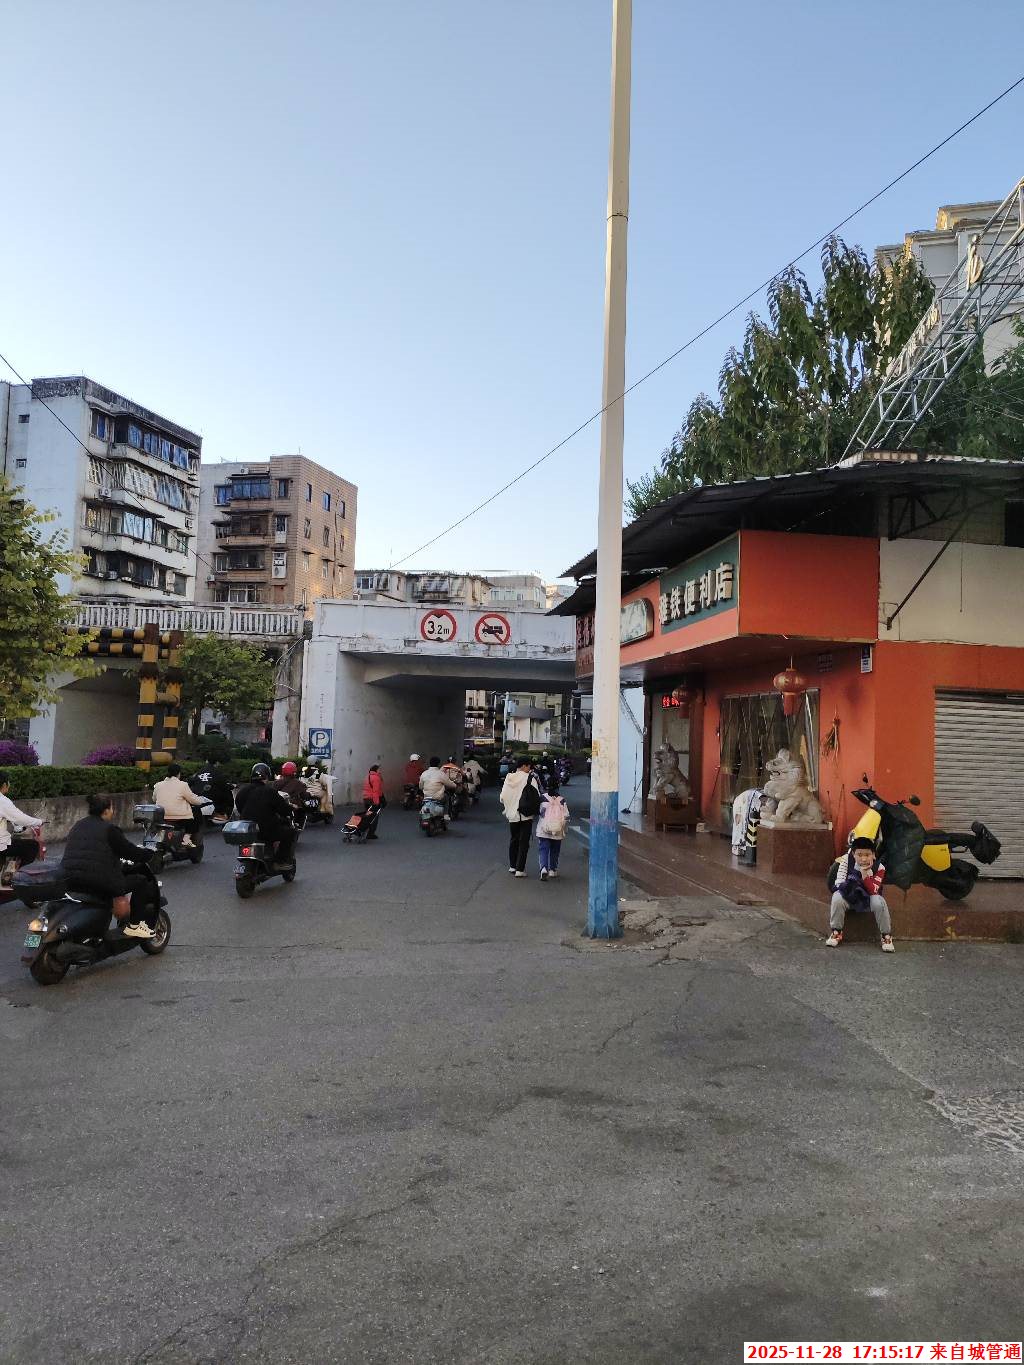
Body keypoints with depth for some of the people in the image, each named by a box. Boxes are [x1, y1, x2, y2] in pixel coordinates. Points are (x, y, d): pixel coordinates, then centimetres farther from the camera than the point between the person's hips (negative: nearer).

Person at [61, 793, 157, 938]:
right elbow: (131, 852, -1)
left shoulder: (77, 826, 21)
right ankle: (134, 925, 6)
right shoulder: (110, 829, -3)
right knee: (141, 881, 6)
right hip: (97, 880, -8)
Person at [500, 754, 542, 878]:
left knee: (513, 840, 19)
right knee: (523, 842, 1)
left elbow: (502, 797, 5)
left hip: (512, 816, 5)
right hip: (526, 816, -5)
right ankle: (520, 869, -1)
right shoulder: (530, 779, -13)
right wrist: (535, 810, 4)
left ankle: (512, 866, 28)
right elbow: (537, 797, -12)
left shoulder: (508, 778, 2)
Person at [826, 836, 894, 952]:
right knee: (837, 897, -30)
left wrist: (865, 873, -32)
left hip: (868, 899, 0)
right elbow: (839, 883, -12)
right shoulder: (846, 860, -14)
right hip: (849, 897, 1)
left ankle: (886, 936, -14)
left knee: (879, 902, -32)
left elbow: (873, 891, -24)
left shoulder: (879, 867, -15)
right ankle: (836, 932, -15)